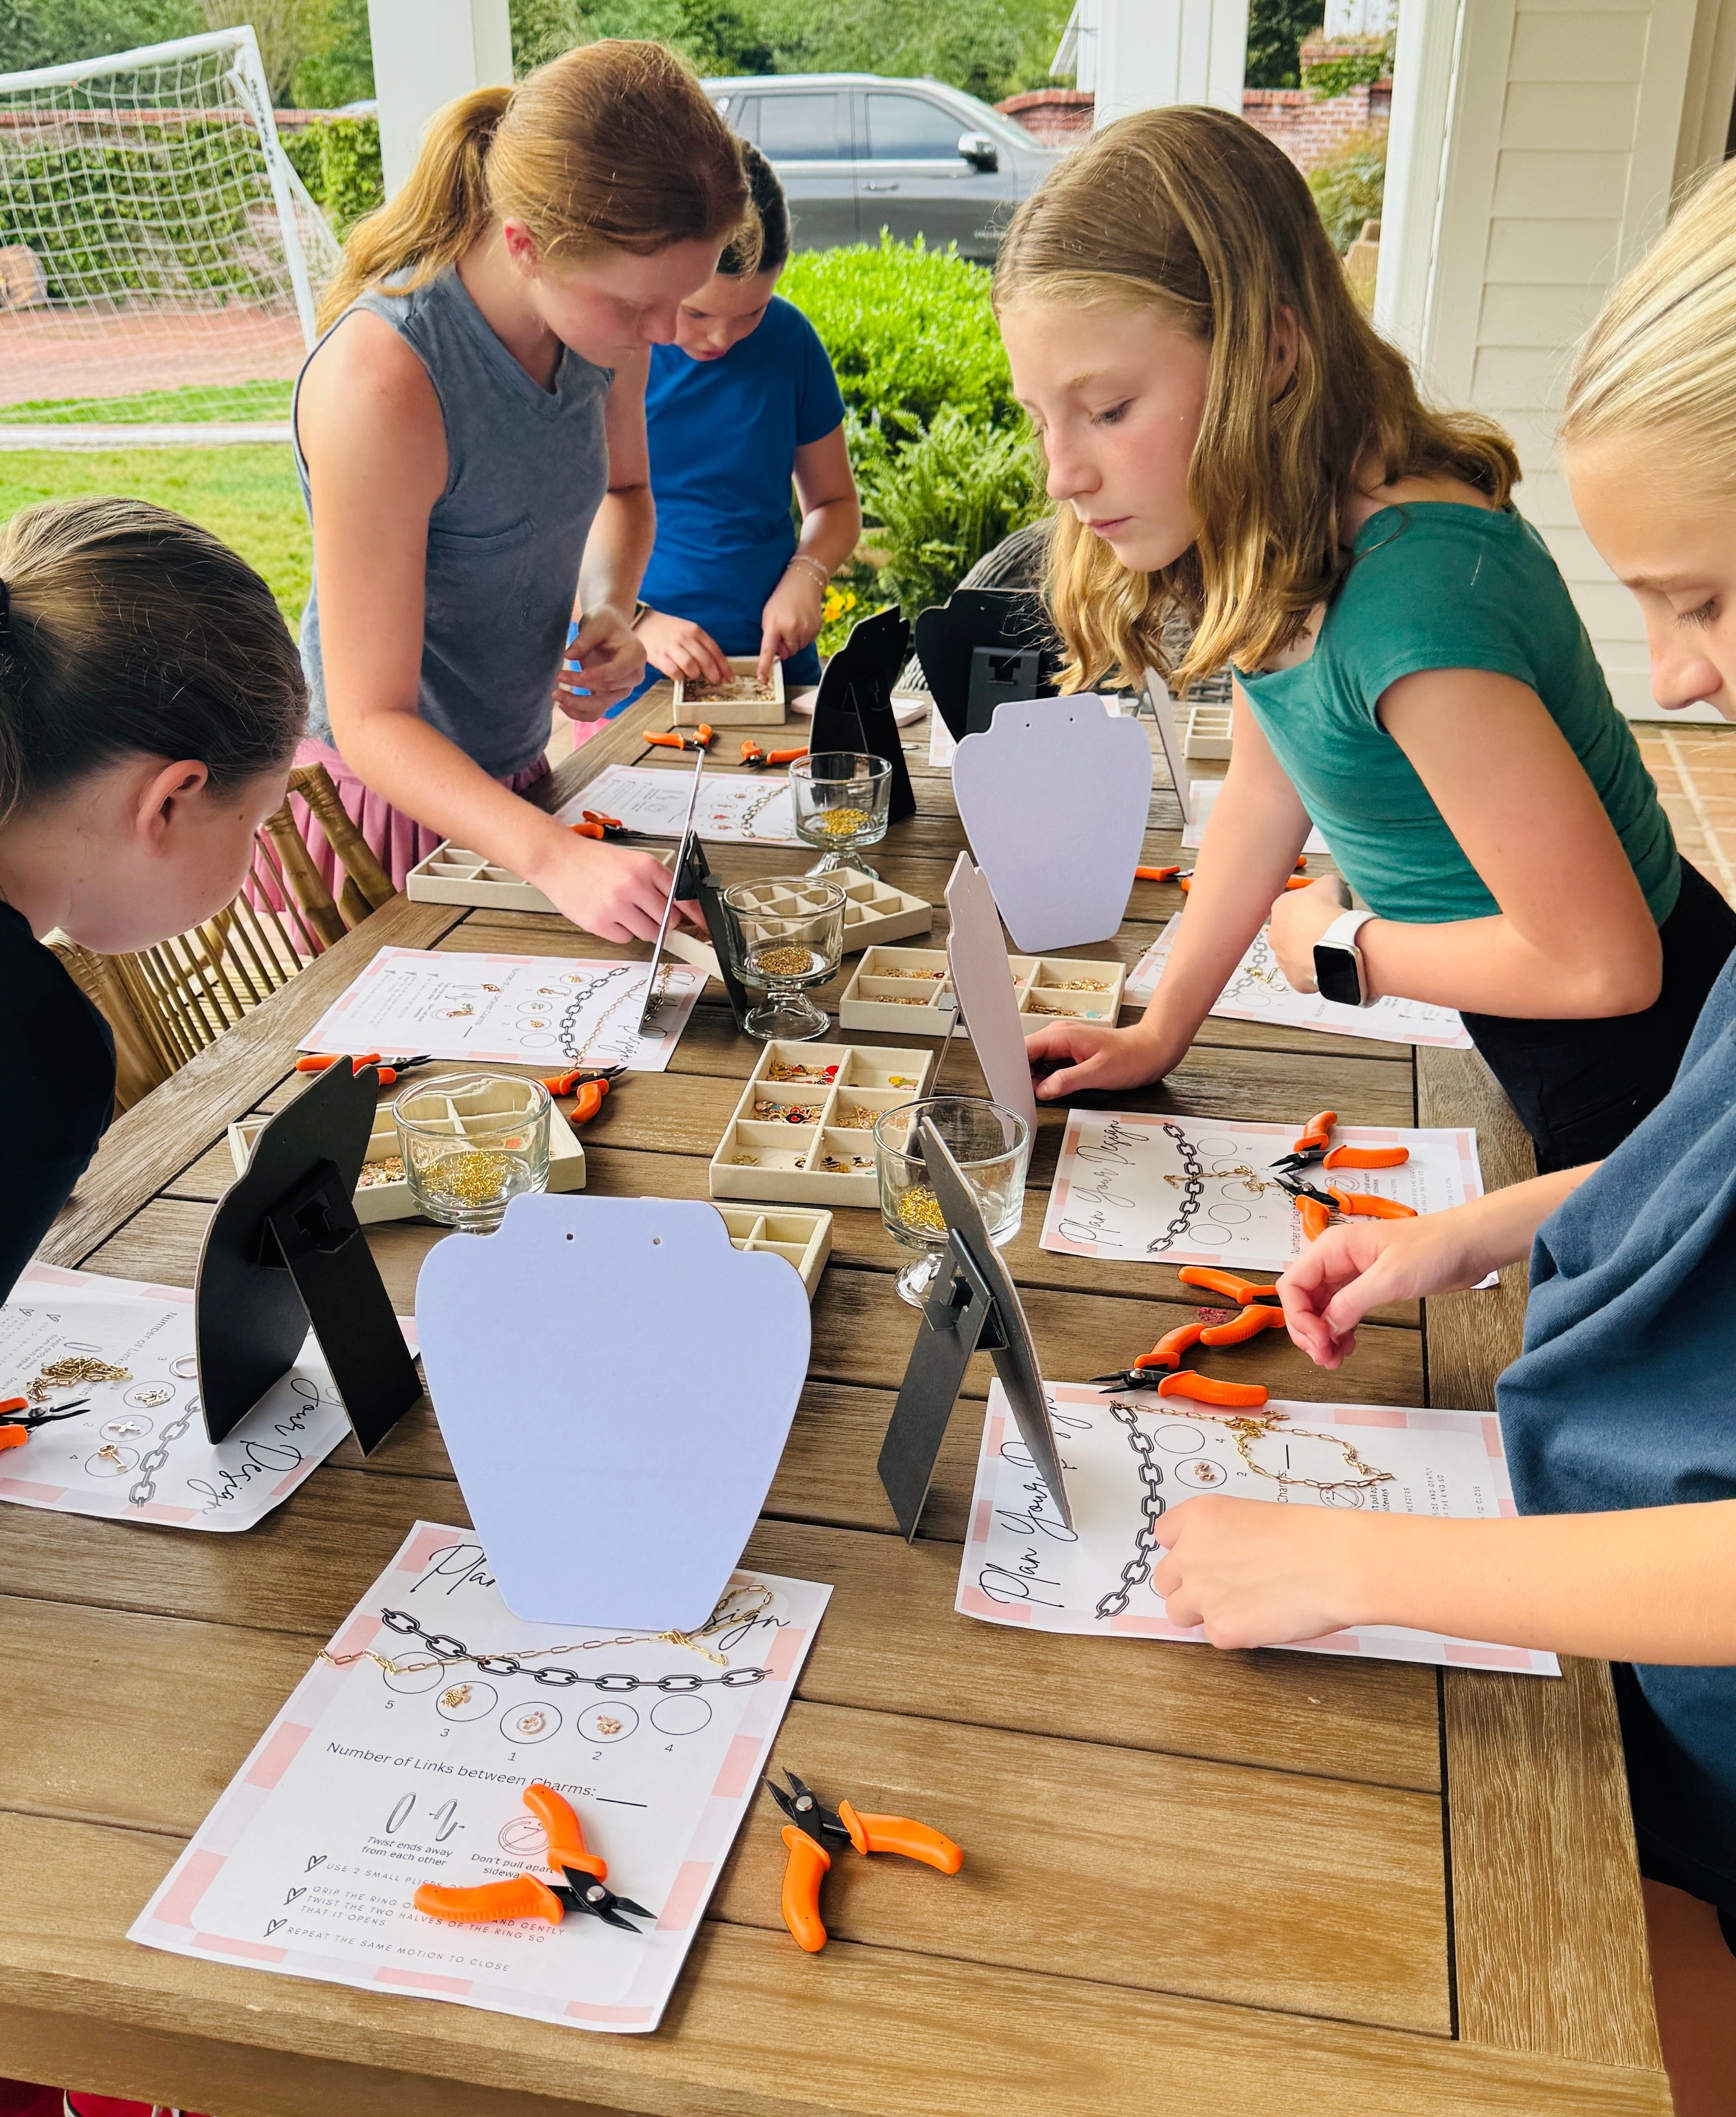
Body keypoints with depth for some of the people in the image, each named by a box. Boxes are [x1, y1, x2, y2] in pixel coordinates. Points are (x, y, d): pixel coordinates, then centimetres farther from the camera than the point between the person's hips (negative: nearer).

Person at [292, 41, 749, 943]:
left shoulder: (604, 311, -9)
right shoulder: (381, 384, -31)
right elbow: (372, 720, -30)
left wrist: (607, 607, -9)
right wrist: (555, 858, -44)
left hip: (510, 774, 7)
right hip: (381, 790, -7)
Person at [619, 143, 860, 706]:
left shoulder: (786, 338, 6)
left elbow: (836, 502, 18)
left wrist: (804, 578, -3)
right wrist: (635, 621, -14)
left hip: (773, 666, 3)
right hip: (630, 684, -2)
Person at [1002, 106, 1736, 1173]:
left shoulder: (1413, 597, -36)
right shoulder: (1271, 543, -8)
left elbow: (1601, 963, -32)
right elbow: (1267, 794, 6)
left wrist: (1343, 946, -16)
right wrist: (1159, 1032, 5)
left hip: (1636, 1062, -8)